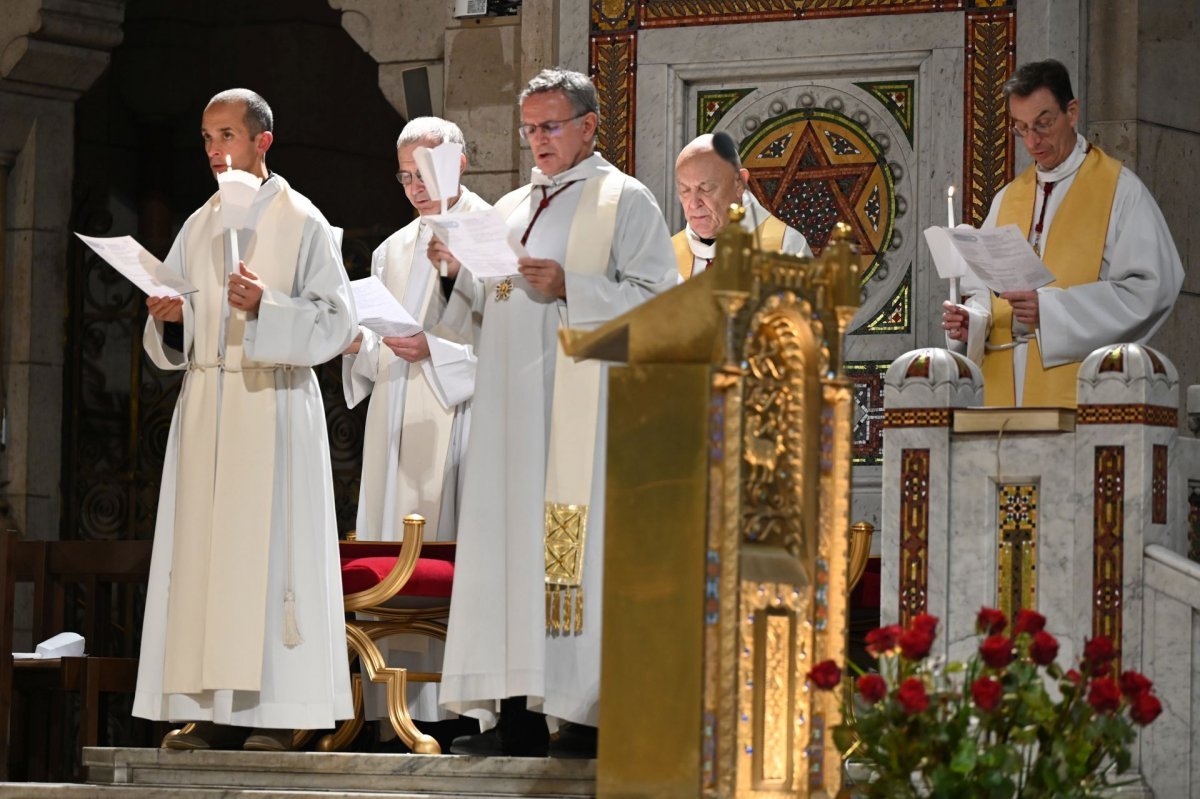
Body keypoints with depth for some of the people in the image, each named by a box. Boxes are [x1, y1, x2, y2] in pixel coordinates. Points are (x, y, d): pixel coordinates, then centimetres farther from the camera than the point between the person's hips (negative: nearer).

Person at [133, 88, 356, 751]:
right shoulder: (198, 228, 15)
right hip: (204, 401, 5)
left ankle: (277, 711, -7)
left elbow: (335, 322, -6)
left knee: (267, 544, -8)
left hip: (274, 402, -5)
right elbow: (168, 345, 16)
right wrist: (167, 320, -6)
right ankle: (212, 712, 1)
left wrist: (265, 306, -20)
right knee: (201, 546, 0)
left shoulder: (301, 221, 0)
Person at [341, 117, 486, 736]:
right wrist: (359, 342, 1)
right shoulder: (393, 251, 21)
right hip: (394, 428, 7)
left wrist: (435, 353, -19)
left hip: (452, 428, -7)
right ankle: (398, 708, 2)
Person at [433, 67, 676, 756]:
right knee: (509, 543, -1)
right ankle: (517, 717, -1)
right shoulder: (511, 209, 23)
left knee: (576, 543, -11)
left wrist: (569, 287, -16)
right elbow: (481, 310, 26)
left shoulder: (624, 201, 3)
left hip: (581, 403, -6)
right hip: (511, 402, 6)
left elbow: (656, 298, -7)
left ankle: (591, 717, -9)